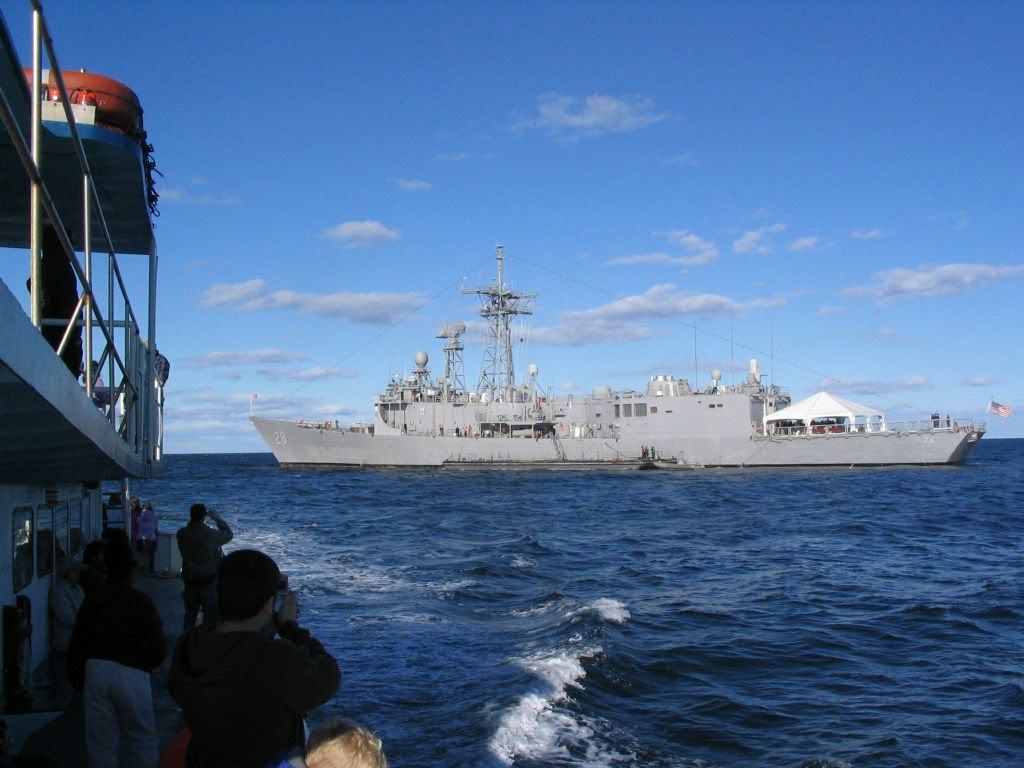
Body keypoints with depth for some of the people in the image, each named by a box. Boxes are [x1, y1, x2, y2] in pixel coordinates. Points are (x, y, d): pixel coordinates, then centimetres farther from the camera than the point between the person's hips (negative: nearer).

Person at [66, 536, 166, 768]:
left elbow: (75, 648, 10)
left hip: (95, 672, 4)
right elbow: (158, 648, -9)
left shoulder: (91, 601, 5)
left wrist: (79, 682, 21)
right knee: (141, 740, 9)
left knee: (100, 742, 11)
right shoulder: (140, 600, -7)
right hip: (131, 674, -4)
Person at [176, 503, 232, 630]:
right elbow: (228, 534, -3)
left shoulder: (181, 534, -7)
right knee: (210, 615, 5)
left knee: (190, 615, 18)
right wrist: (218, 518, 6)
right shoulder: (210, 534, -20)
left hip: (189, 580, 5)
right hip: (209, 581, -5)